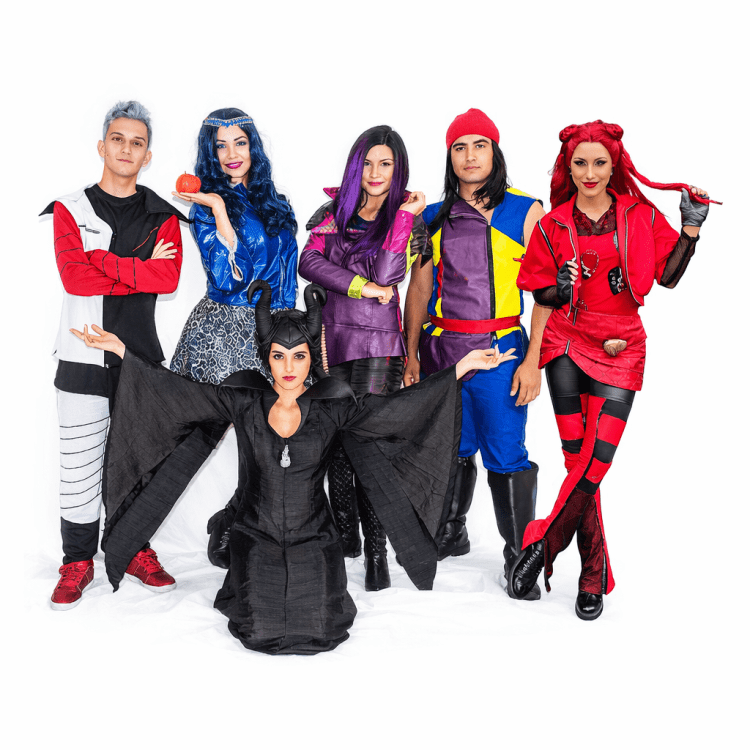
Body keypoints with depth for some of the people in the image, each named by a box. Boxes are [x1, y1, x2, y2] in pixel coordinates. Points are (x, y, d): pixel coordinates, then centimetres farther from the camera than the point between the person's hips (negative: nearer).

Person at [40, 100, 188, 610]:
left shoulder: (162, 216, 9)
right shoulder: (70, 209, 6)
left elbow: (169, 279, -9)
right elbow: (74, 278, -10)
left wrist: (103, 262, -13)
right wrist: (141, 270, -11)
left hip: (141, 354, 2)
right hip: (84, 356, -1)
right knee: (81, 462, 0)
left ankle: (134, 548, 24)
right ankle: (78, 562, 14)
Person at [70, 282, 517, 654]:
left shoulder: (331, 409, -5)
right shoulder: (244, 403, -4)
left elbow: (396, 408, -8)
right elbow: (179, 392, -5)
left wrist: (461, 369, -13)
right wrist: (121, 350, -10)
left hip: (313, 540, 0)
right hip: (256, 537, 0)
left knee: (320, 631, -14)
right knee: (259, 631, -14)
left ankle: (320, 589, 21)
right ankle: (248, 589, 21)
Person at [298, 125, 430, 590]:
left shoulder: (409, 221, 5)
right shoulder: (335, 212, 13)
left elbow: (387, 276, -11)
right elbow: (309, 262, -2)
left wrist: (404, 217, -10)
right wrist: (362, 286, -10)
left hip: (379, 342, -3)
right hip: (334, 338, 3)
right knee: (336, 440, 5)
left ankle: (377, 550, -4)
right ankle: (345, 537, 19)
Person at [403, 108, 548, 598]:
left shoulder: (526, 211, 1)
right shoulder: (433, 218, 11)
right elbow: (419, 288, 14)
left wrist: (532, 360, -10)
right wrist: (411, 354, 8)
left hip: (499, 351, -3)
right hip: (440, 350, 4)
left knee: (506, 456, -3)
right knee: (451, 450, 13)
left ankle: (521, 559, 13)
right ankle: (451, 535, 33)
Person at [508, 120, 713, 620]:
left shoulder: (641, 216, 7)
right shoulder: (553, 225, 7)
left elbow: (669, 276, 9)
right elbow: (541, 293, 10)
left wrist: (691, 229, -1)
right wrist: (560, 290, -11)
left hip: (621, 349, 0)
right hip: (567, 344, 0)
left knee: (595, 462, -12)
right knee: (579, 460, -4)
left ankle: (542, 545, 5)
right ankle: (594, 574, 10)